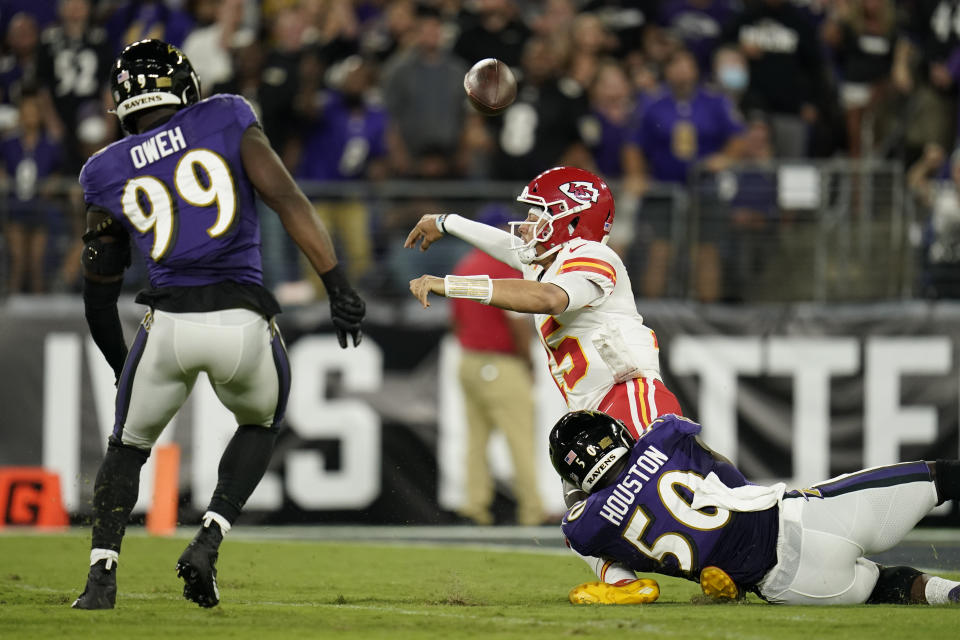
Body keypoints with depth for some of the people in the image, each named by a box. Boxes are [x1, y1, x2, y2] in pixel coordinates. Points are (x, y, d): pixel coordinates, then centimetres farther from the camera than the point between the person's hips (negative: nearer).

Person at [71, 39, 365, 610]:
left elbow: (99, 294, 19)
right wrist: (338, 285, -6)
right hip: (242, 321, -1)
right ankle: (208, 543, 9)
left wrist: (121, 365, 32)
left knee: (128, 445, 24)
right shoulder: (227, 123, 8)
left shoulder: (110, 173, 13)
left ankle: (103, 574, 9)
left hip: (168, 322, 1)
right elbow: (287, 200, -4)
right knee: (260, 427, 28)